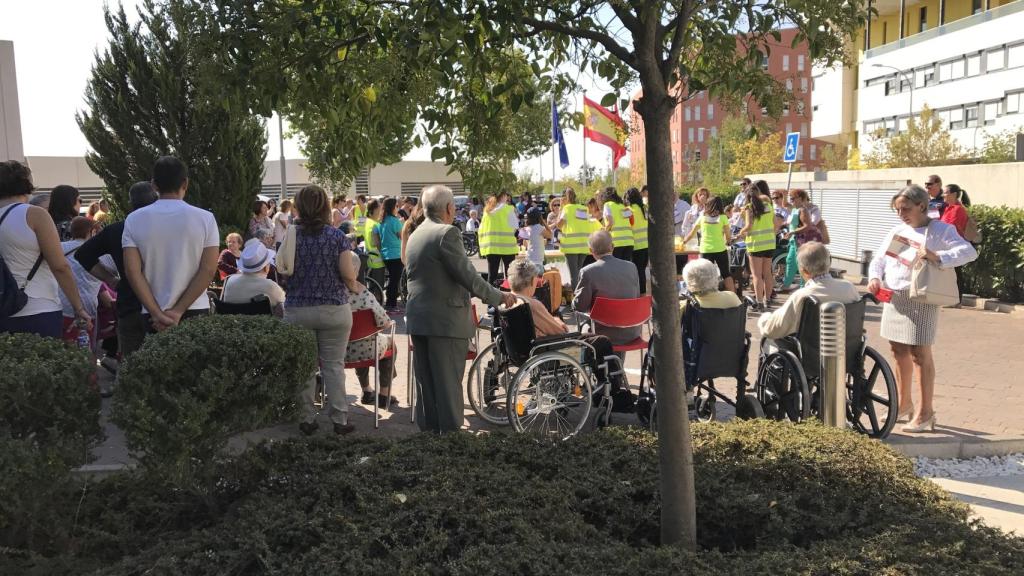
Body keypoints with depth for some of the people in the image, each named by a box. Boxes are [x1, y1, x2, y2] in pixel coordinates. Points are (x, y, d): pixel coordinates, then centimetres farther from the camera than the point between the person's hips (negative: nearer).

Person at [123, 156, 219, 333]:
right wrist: (178, 311, -9)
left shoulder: (134, 220, 1)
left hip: (152, 316, 1)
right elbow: (208, 270, -9)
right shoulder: (205, 219, -4)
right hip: (195, 313, -1)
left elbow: (132, 271, -5)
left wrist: (157, 313, -7)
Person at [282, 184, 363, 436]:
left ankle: (307, 418, 16)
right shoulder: (336, 236, -6)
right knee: (333, 365, 5)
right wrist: (354, 286, 11)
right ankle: (339, 419, 9)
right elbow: (348, 275, -10)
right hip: (334, 309, -1)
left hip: (297, 310, 1)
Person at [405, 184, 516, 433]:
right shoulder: (447, 233, -14)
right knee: (448, 383, -1)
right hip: (445, 319, -8)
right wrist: (499, 296, -5)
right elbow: (467, 275, -17)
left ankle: (428, 428, 21)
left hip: (418, 318, 8)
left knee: (426, 382, 14)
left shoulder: (415, 235, 14)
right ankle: (451, 431, 5)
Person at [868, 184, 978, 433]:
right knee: (899, 352, 14)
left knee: (920, 354, -3)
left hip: (919, 299, -7)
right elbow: (879, 258, 16)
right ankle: (904, 404, 28)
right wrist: (875, 278, -3)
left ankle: (925, 411, 7)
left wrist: (937, 257, -30)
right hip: (893, 298, 7)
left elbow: (969, 251, -16)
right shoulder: (897, 231, 14)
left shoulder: (940, 230, -5)